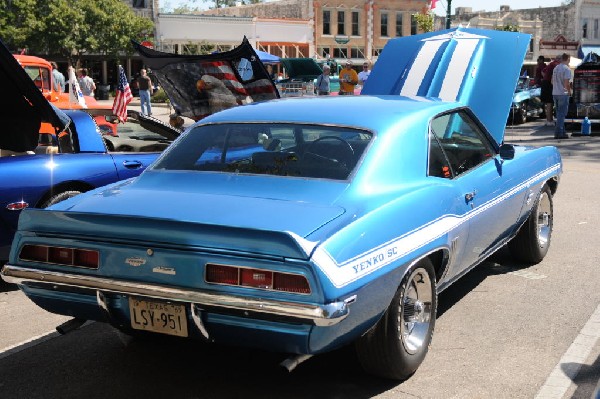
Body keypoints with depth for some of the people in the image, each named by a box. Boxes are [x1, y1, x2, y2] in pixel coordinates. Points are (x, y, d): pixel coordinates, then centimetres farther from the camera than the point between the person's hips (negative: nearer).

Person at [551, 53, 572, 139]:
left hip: (555, 93, 7)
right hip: (563, 93, -7)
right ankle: (559, 133, -6)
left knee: (559, 113, 14)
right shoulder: (566, 69, -12)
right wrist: (569, 91, -4)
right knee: (561, 114, -4)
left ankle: (562, 132, 20)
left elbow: (552, 81, 17)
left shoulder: (556, 68, 12)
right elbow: (566, 83, -17)